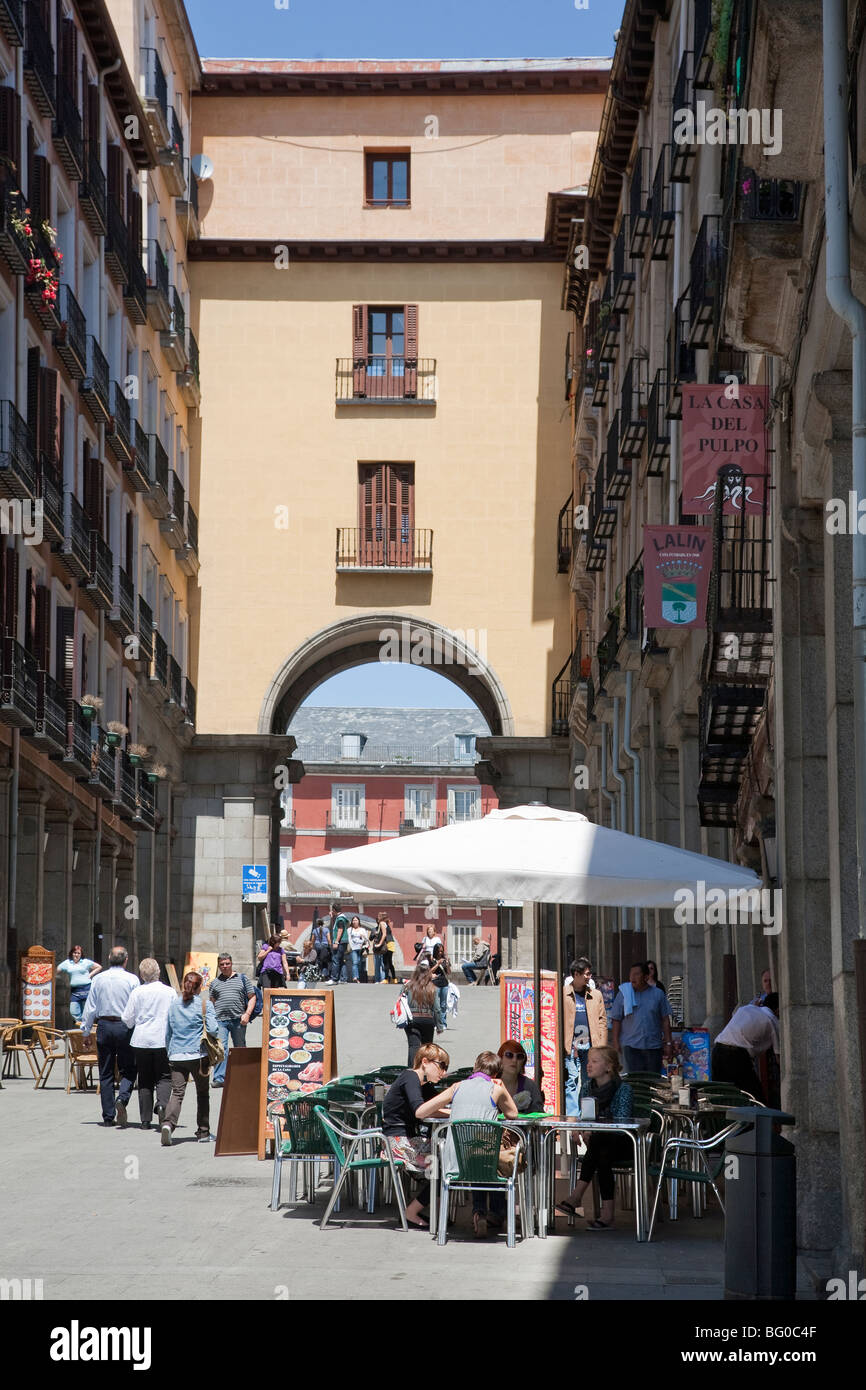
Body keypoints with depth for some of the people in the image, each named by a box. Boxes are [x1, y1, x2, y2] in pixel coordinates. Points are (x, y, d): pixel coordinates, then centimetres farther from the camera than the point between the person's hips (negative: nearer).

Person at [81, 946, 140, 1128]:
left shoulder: (99, 979, 3)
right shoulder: (132, 980, -5)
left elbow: (90, 1007, 6)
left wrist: (86, 1032, 14)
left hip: (104, 1026, 2)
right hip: (125, 1027, -2)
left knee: (106, 1073, 8)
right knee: (128, 1070, 8)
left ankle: (108, 1117, 6)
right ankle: (122, 1099, -21)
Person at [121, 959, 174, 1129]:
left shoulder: (137, 993, -4)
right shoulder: (170, 992, -3)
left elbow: (128, 1020, 0)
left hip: (141, 1040, 1)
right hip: (163, 1041, -1)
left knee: (144, 1080, 8)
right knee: (164, 1077, 6)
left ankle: (145, 1120, 7)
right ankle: (162, 1104, -22)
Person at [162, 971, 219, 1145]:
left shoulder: (173, 1004, 8)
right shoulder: (204, 1004, -4)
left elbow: (167, 1032, 13)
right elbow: (213, 1029, -11)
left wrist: (170, 1052, 23)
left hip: (176, 1056, 2)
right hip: (198, 1055, -2)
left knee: (177, 1092, -2)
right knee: (202, 1093, 11)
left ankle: (168, 1123, -27)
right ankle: (203, 1132, 15)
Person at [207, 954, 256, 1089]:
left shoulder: (242, 979, 10)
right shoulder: (215, 983, 15)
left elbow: (252, 997, 8)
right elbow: (211, 1003, 19)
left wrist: (247, 1014, -6)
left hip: (238, 1020, 0)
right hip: (220, 1020, 0)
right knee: (220, 1048, -14)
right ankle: (219, 1078, -18)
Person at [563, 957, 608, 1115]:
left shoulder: (596, 995, 13)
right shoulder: (563, 994, 1)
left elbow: (602, 1020, 13)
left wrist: (601, 1046, 3)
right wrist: (560, 1045, -8)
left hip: (591, 1046, 4)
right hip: (570, 1047, -3)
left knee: (588, 1083, 8)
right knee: (571, 1081, -7)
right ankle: (572, 1116, -8)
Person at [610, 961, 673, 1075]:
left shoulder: (658, 994, 6)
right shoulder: (624, 994, 4)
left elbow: (665, 1020, 9)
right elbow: (616, 1021, 5)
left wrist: (668, 1043, 4)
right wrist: (615, 1044, -1)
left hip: (654, 1047, 1)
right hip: (632, 1046, -1)